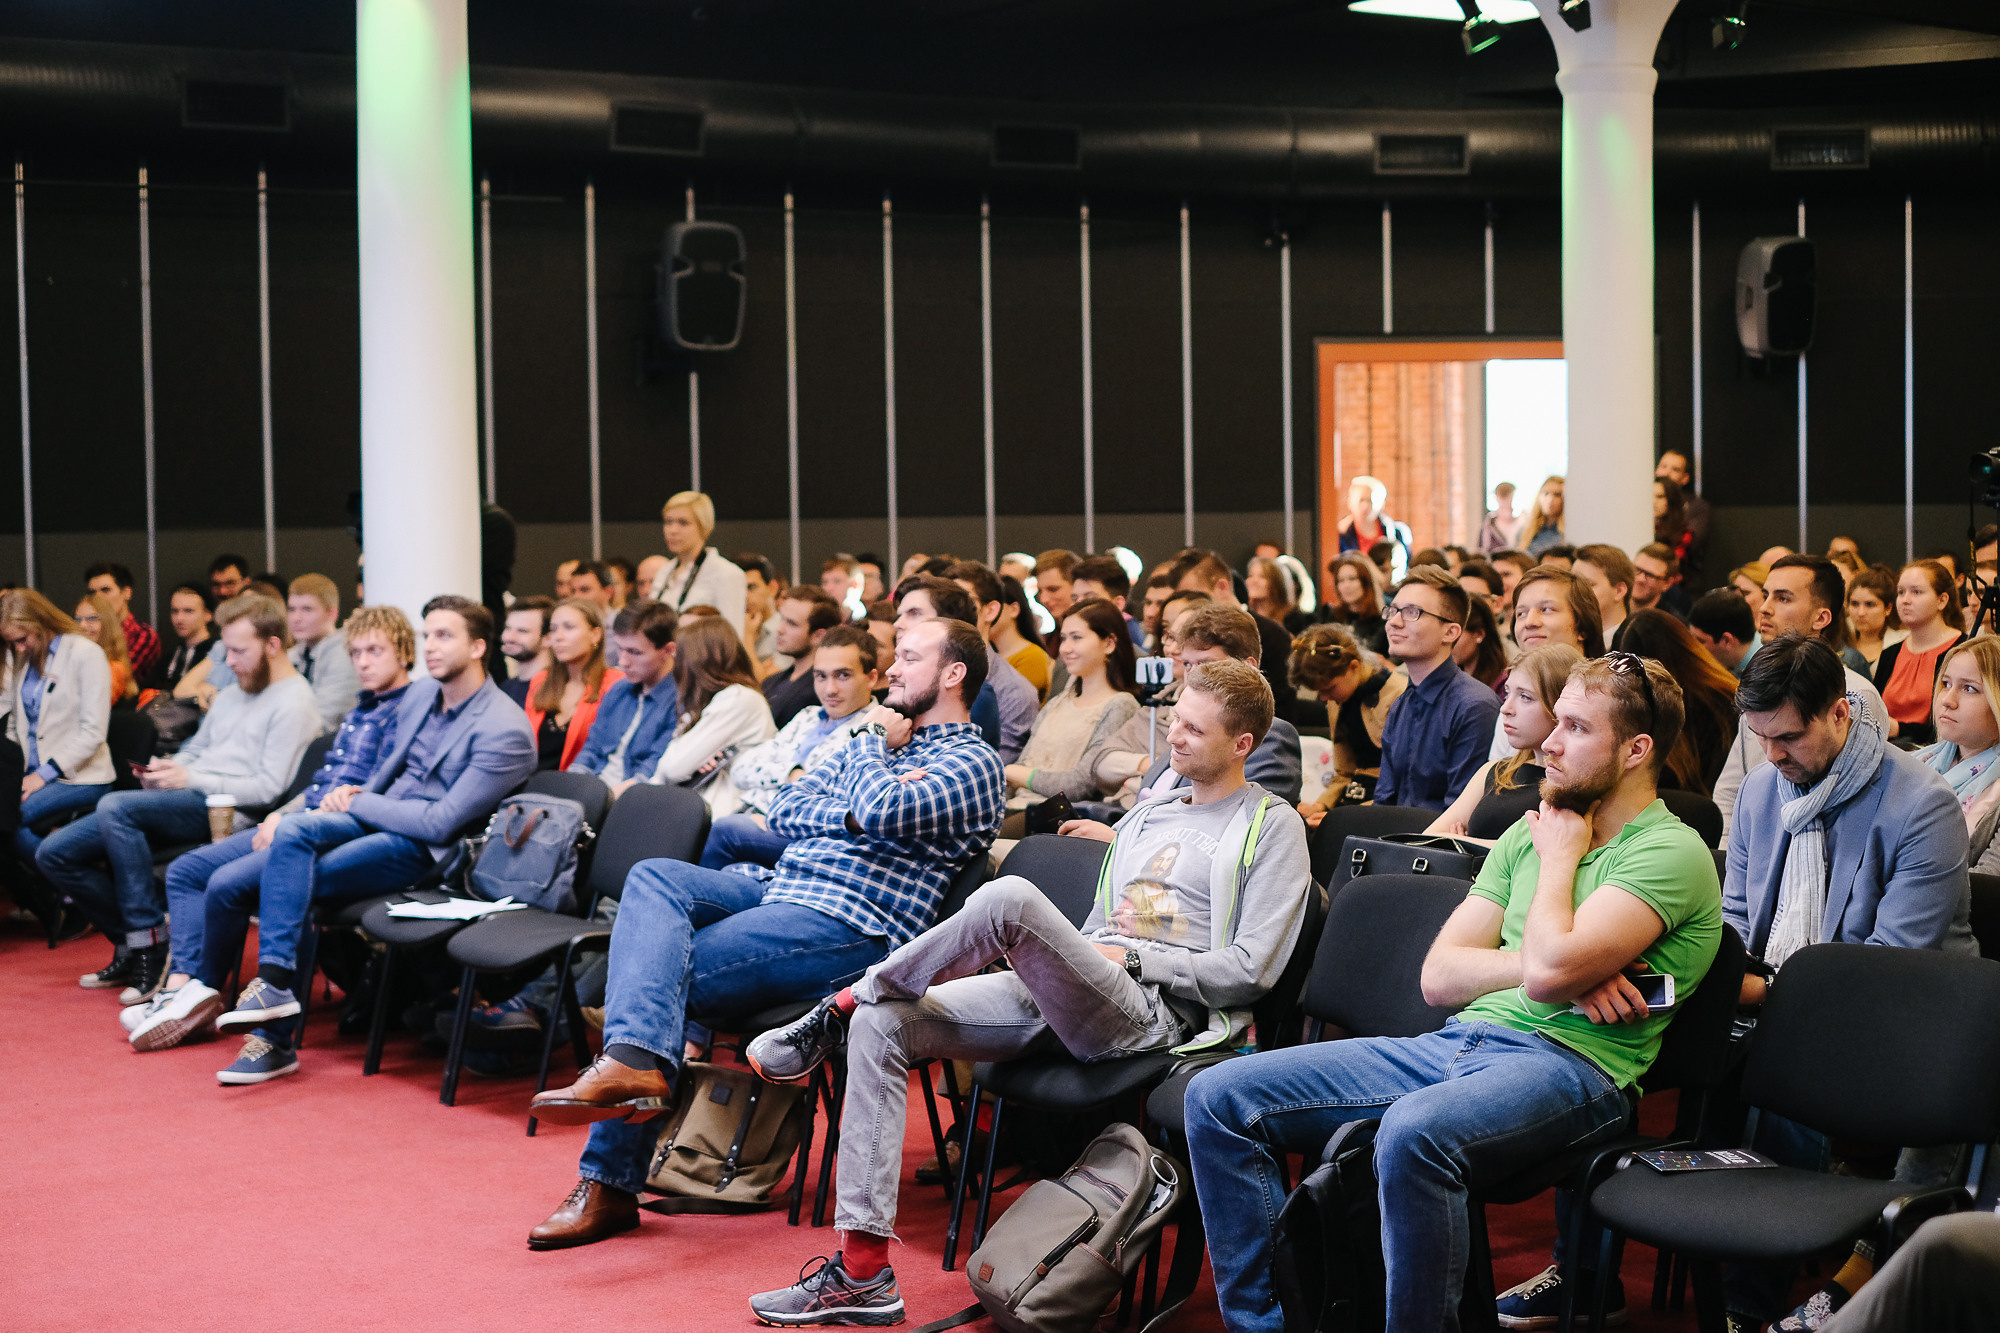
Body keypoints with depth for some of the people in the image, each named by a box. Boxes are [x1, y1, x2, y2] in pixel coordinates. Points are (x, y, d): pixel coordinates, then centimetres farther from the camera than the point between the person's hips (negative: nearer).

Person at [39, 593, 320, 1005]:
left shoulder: (293, 703, -6)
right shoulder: (232, 694, 24)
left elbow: (269, 788, -14)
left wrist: (191, 779, -15)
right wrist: (168, 768, 6)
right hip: (187, 803, 9)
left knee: (115, 806, -34)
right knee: (54, 853, -1)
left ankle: (151, 943, -25)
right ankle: (132, 943, 8)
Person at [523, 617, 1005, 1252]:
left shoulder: (973, 763, 0)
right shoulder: (875, 742, 26)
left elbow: (883, 813, -19)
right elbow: (784, 810, 16)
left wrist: (877, 749, 1)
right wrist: (852, 814, -3)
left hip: (850, 926, -8)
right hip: (779, 890, 8)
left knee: (660, 967, -20)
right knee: (653, 877, -17)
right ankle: (635, 1060, -31)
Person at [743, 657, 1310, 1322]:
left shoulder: (1272, 828, 5)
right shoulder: (1148, 813, 27)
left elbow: (1249, 972, -5)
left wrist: (1130, 956, -6)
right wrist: (1049, 958, 6)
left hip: (1154, 1013, -7)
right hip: (1066, 999, 7)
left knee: (1010, 898, -34)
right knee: (882, 1026, -14)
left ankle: (843, 1006, -11)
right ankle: (863, 1274, -16)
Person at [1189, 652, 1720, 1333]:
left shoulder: (1672, 851, -4)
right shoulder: (1529, 834, 20)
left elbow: (1550, 969, -19)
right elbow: (1439, 976, 12)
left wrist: (1562, 856, -1)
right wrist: (1550, 965, -6)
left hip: (1569, 1062, -8)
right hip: (1455, 1045, 8)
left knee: (1413, 1133, -42)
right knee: (1218, 1097, -5)